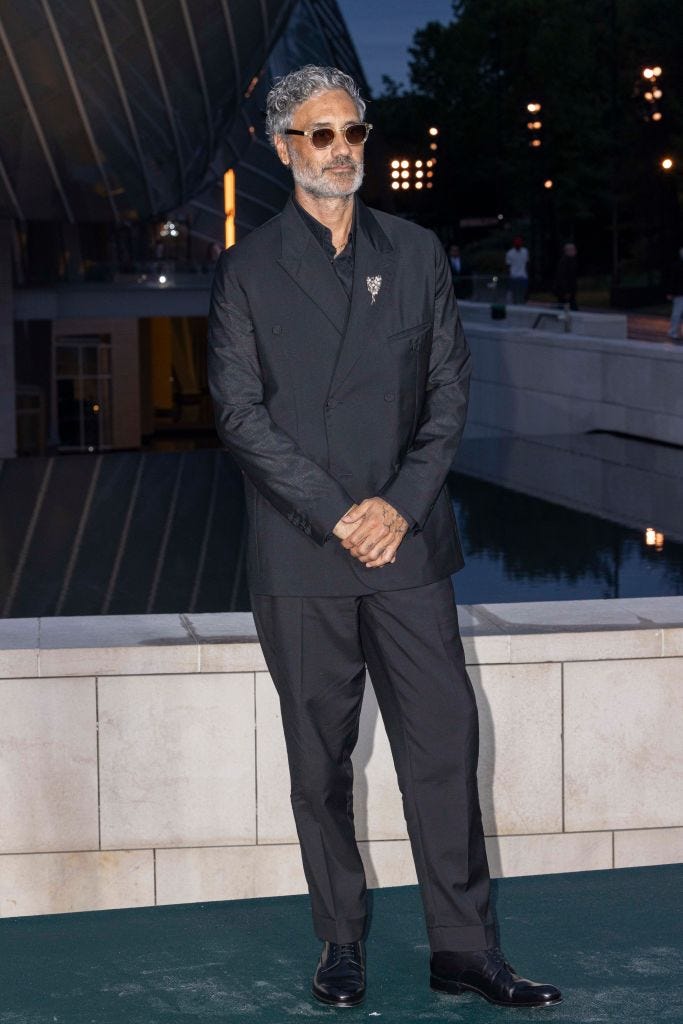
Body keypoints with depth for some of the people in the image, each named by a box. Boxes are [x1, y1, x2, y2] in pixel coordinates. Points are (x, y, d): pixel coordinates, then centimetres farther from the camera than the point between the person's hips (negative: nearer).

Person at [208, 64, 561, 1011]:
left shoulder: (417, 254, 9)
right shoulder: (248, 270, 2)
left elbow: (450, 390, 6)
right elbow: (241, 413, -4)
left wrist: (400, 505, -7)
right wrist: (336, 516, -11)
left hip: (408, 544, 2)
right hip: (301, 558, -2)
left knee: (444, 743, 0)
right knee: (320, 760, 6)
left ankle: (463, 948, 8)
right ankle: (341, 943, 17)